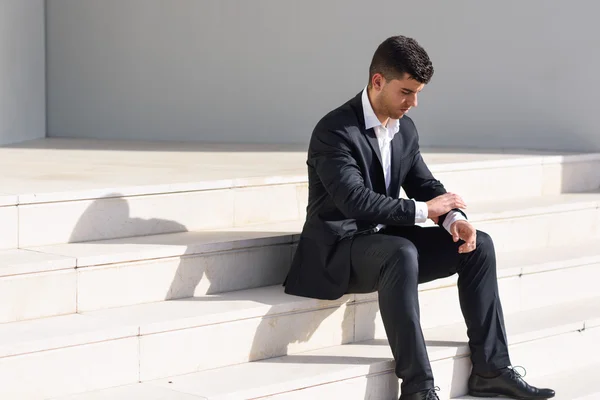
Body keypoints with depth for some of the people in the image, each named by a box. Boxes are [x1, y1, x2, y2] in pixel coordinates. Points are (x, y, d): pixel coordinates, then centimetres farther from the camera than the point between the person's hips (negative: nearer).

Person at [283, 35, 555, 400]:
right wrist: (423, 210, -24)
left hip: (387, 241, 8)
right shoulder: (335, 131, -19)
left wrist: (453, 218, -13)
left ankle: (491, 369, -4)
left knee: (479, 244, -4)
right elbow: (355, 202, -29)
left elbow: (424, 184, 9)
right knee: (401, 253, -39)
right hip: (339, 249, -8)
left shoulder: (405, 129, 7)